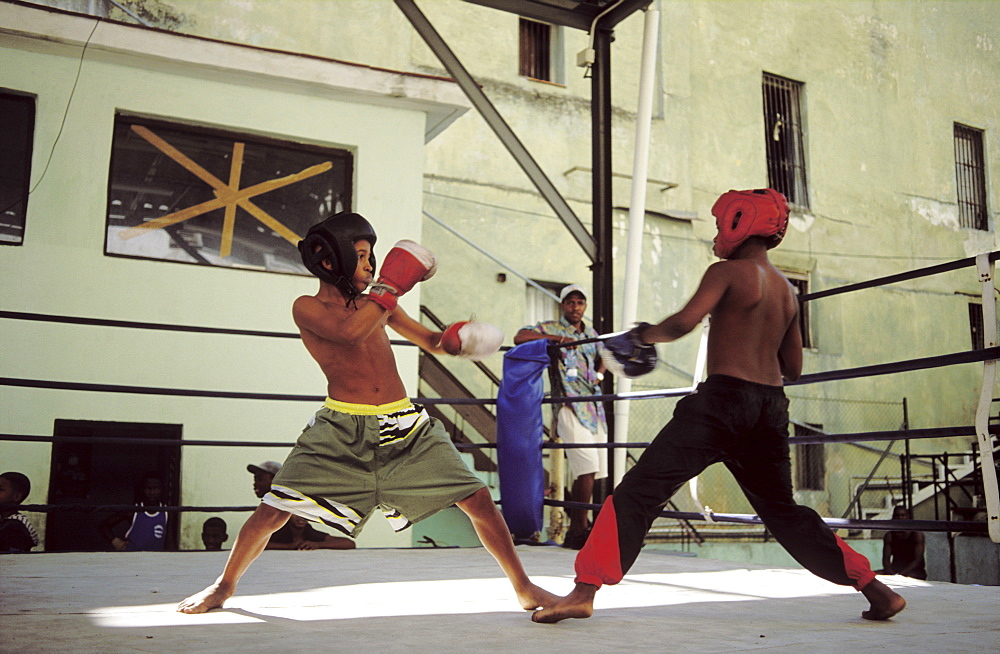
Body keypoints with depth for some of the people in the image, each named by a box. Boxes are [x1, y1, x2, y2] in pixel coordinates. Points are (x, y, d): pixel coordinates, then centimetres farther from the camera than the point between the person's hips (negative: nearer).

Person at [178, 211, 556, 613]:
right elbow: (348, 332, -20)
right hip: (341, 431, -4)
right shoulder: (307, 308, 2)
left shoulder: (375, 303, 16)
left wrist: (453, 338, 0)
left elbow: (429, 342, 23)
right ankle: (225, 585, 22)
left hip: (406, 429, 4)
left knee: (477, 498, -3)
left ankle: (524, 588, 13)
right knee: (274, 510, -7)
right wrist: (390, 289, -10)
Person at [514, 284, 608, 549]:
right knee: (587, 468, -18)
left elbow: (601, 358, 38)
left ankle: (575, 531, 17)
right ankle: (580, 529, -9)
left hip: (594, 407, 7)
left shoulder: (591, 333, 20)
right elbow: (519, 338, -14)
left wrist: (598, 375, 16)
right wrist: (556, 338, -21)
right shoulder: (550, 328, 2)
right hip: (570, 406, -7)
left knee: (591, 471, 7)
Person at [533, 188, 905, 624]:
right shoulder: (787, 291, 19)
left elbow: (685, 321, -19)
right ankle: (877, 591, 25)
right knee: (782, 510, 22)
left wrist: (645, 335, -2)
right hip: (771, 407, 8)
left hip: (724, 398, -7)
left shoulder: (728, 272, -3)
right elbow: (793, 368, 20)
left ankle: (584, 592, -12)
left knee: (639, 491, -6)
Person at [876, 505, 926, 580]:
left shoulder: (917, 534, -4)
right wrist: (889, 571, -23)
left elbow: (918, 559, -11)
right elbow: (886, 559, 0)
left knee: (908, 576, -41)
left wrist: (903, 573, -24)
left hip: (915, 571, -3)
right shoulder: (889, 536, 5)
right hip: (895, 570, 3)